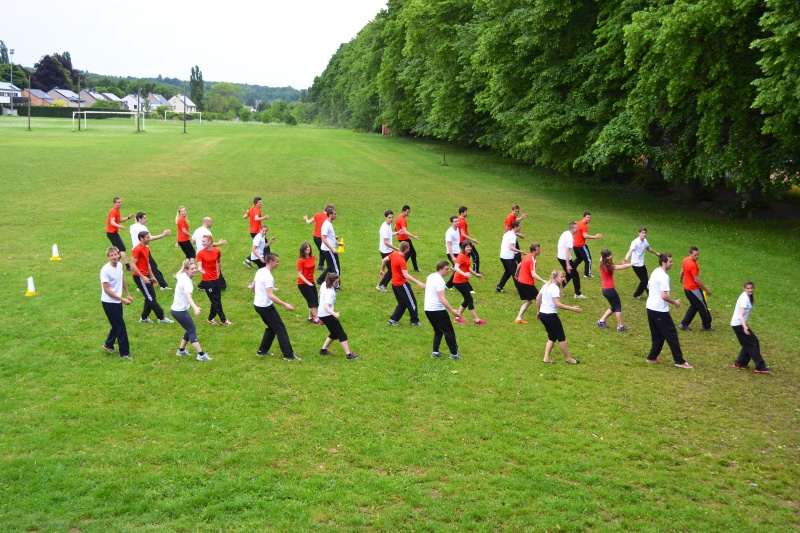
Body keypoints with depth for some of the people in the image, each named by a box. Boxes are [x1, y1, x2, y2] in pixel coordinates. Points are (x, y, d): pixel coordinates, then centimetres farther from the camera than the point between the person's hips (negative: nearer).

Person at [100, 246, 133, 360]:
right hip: (109, 302, -8)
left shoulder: (119, 265, 1)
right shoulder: (105, 270, -22)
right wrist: (122, 299, -21)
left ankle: (108, 345, 40)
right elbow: (107, 290, -21)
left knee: (117, 325, 18)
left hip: (117, 301, 8)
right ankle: (124, 353, 5)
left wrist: (128, 295, 18)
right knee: (121, 326, -5)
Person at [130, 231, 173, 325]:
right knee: (150, 298, -4)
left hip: (146, 276, 9)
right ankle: (161, 318, -1)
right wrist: (142, 277, -24)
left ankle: (144, 318, 22)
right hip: (140, 277, -9)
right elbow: (133, 265, -21)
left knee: (151, 297, 12)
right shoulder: (137, 249, -16)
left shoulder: (146, 249, 12)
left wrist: (152, 276, 20)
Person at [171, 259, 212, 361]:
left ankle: (181, 350, 29)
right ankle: (201, 355, -12)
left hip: (177, 309, 10)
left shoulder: (182, 276, 3)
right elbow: (188, 296, -44)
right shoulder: (187, 281, -25)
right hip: (180, 311, -10)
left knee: (190, 330, 19)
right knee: (192, 331, -9)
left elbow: (177, 274, 31)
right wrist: (195, 307, -58)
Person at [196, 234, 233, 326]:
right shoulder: (200, 253, -14)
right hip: (207, 280, -5)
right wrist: (201, 270, -43)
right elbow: (199, 266, -21)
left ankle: (210, 318, 26)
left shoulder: (217, 251, 1)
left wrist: (218, 273, 12)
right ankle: (223, 320, 8)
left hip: (216, 279, 5)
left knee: (217, 300, 11)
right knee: (216, 301, -1)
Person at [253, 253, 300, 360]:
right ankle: (288, 355, -3)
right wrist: (285, 305, -32)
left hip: (257, 304, 9)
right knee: (280, 328, -4)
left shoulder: (260, 271, 6)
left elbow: (253, 287, 18)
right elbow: (270, 296, -30)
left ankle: (262, 351, 23)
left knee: (272, 327, 21)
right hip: (266, 306, -9)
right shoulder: (268, 276, -22)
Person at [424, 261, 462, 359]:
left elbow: (426, 287, 26)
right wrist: (452, 310, -25)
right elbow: (442, 299, -24)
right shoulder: (439, 281, -18)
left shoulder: (430, 276, 10)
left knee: (438, 331, 20)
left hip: (427, 309, 9)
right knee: (449, 331, 2)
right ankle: (454, 353, 6)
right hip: (437, 310, -9)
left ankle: (435, 351, 14)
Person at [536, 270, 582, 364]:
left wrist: (538, 311, 28)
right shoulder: (555, 288, -16)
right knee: (561, 337, 4)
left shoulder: (546, 285, 10)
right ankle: (568, 358, 14)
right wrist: (572, 308, -23)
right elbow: (557, 304, -23)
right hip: (551, 315, -9)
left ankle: (546, 358, 11)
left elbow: (538, 298, 16)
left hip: (542, 314, 9)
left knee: (552, 337, 17)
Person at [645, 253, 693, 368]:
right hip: (660, 310, -9)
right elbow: (664, 296, -26)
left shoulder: (655, 272, 10)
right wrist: (675, 302, -10)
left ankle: (652, 357, 21)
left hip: (650, 308, 9)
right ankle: (679, 361, 1)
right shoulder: (663, 276, -20)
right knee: (671, 334, -2)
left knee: (657, 335, 18)